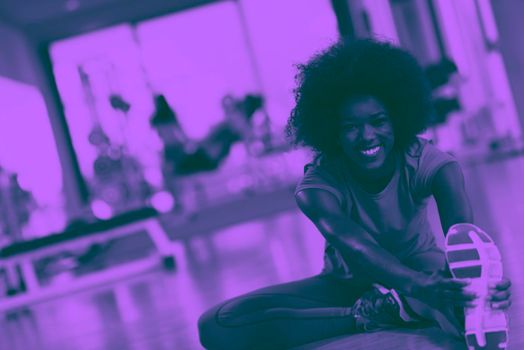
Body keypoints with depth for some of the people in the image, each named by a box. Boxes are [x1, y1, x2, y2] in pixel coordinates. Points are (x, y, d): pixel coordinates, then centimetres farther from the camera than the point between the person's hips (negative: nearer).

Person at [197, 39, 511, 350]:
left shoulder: (428, 163, -20)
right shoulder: (318, 186, -23)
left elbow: (462, 228, -38)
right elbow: (356, 247, -43)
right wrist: (419, 285, -64)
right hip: (349, 286, 2)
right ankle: (372, 313, -26)